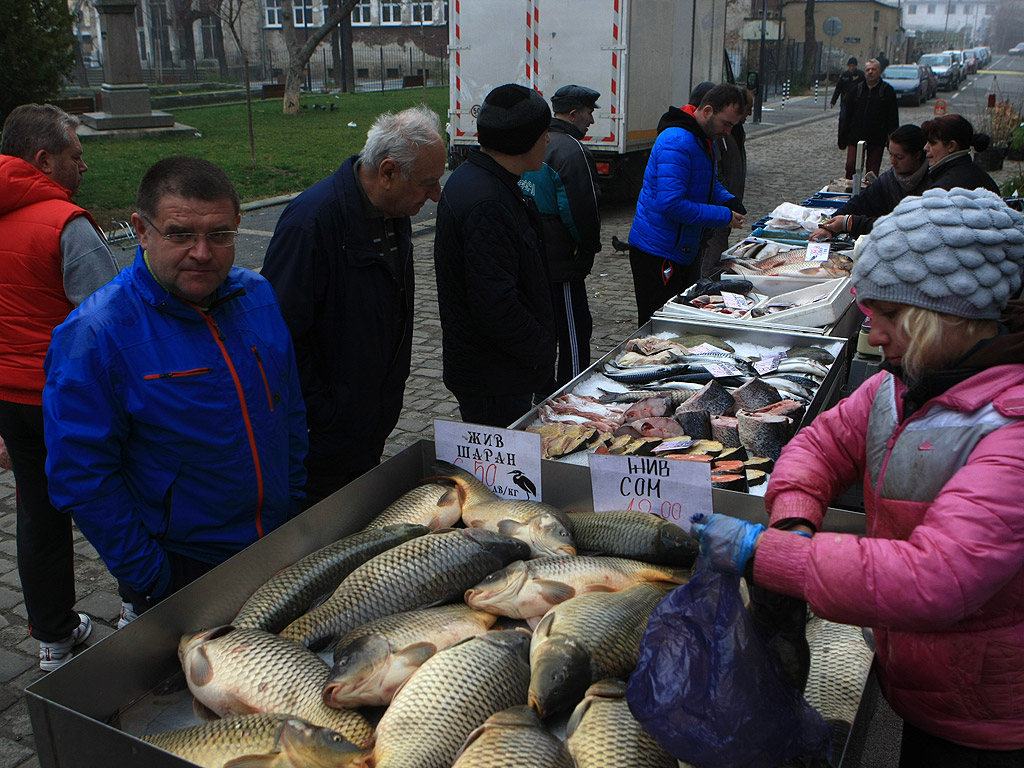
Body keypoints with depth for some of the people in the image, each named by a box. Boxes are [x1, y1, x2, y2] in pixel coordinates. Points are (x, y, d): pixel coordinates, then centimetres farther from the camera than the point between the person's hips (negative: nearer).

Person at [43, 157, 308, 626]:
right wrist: (151, 579, -15)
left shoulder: (258, 296, -2)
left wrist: (296, 510, 6)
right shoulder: (92, 336, -19)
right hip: (178, 573, -5)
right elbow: (81, 479, -17)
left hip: (278, 548, 6)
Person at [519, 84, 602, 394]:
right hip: (560, 264, -10)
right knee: (574, 333, -2)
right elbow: (583, 211, -19)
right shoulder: (572, 151, -17)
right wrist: (590, 248, -2)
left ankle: (543, 394, 31)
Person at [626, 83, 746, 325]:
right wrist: (723, 217, -21)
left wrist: (730, 202, 3)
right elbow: (672, 204, -28)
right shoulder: (677, 142, -21)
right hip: (658, 253, -10)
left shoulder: (706, 139, 11)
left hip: (686, 250, 10)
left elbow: (710, 183, 25)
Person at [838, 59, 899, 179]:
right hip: (855, 138, 2)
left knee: (873, 172, 1)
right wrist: (843, 137, 7)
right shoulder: (857, 89, 9)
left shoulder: (887, 90, 2)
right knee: (850, 167, -6)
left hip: (877, 141, -2)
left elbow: (893, 118, 0)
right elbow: (847, 115, 12)